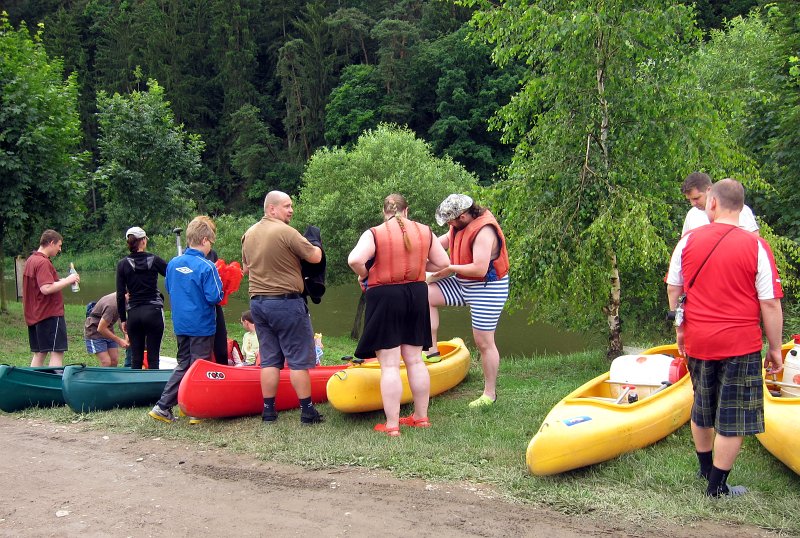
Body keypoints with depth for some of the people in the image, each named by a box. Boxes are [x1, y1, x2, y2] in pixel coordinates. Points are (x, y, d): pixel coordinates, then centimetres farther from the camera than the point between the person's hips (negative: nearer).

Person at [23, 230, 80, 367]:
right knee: (57, 352, -6)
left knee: (39, 353, 13)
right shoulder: (43, 262, -17)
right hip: (50, 314, -10)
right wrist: (67, 280, -16)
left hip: (34, 315, 10)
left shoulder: (30, 260, 14)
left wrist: (63, 281, 13)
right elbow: (46, 289, -26)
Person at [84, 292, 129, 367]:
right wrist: (119, 341, -21)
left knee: (114, 361, 0)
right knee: (106, 363, -15)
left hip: (108, 330, 8)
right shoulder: (113, 305, -34)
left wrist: (126, 335, -6)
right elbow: (101, 329, -27)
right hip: (95, 331, -8)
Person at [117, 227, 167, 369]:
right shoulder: (154, 260, -3)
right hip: (153, 312, -2)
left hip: (133, 314, 2)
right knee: (153, 357, 0)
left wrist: (122, 319, 8)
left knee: (136, 358, 10)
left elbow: (120, 295, 1)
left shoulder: (123, 264, 1)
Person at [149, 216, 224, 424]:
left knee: (183, 365, 17)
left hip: (180, 324, 6)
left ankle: (162, 407, 12)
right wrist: (218, 284, -2)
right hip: (202, 325, -6)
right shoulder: (207, 267, -18)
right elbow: (214, 297, -20)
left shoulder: (173, 264, 2)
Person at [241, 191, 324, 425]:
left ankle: (268, 410, 14)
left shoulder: (249, 234, 9)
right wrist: (314, 247, 9)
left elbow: (246, 268, 19)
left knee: (269, 359, 12)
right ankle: (307, 410, 6)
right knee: (298, 359, 1)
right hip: (286, 302, -7)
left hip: (258, 302, 7)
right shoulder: (286, 232, -15)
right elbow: (315, 257, -11)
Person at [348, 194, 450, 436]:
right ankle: (421, 417, 23)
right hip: (417, 296, 5)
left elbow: (354, 260, -23)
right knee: (415, 360, 15)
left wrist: (364, 275, -4)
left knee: (389, 364, -2)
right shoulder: (425, 232, 5)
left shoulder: (374, 234, -9)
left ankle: (392, 425, 0)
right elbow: (443, 263, 9)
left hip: (385, 298, -5)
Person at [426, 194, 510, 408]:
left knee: (484, 343, -1)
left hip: (487, 289, -9)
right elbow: (444, 240, 17)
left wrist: (450, 268, -19)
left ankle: (490, 393, 15)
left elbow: (479, 269, -32)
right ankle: (432, 351, 5)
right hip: (463, 284, 9)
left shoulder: (484, 231, -26)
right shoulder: (462, 225, 2)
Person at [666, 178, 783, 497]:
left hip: (697, 341, 4)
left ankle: (705, 468, 39)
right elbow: (770, 304, -10)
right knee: (733, 419, 8)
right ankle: (717, 486, 15)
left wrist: (680, 329, 19)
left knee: (702, 408, 21)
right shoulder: (756, 247, -11)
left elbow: (673, 290, 6)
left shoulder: (688, 241, -2)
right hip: (740, 345, -4)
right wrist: (775, 349, 0)